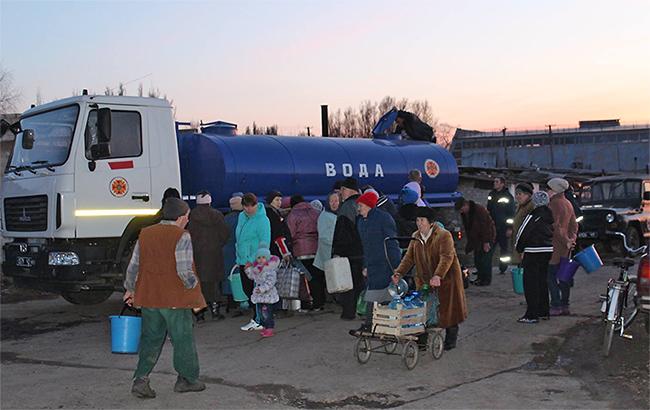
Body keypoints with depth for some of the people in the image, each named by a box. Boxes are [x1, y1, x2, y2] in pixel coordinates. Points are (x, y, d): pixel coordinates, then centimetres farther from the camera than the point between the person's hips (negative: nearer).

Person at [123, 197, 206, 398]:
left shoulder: (145, 234, 7)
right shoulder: (182, 237, -13)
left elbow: (133, 266, 11)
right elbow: (185, 271, -18)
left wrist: (130, 289, 23)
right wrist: (195, 292, -3)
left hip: (149, 297, 5)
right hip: (176, 299, -5)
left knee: (150, 339, 14)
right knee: (183, 339, 9)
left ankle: (141, 380, 6)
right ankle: (187, 379, 19)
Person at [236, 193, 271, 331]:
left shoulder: (262, 220, -15)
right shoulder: (241, 216, 9)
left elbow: (265, 243, -17)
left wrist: (252, 260, -20)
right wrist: (240, 257, 17)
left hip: (256, 263, -8)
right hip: (243, 261, 8)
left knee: (256, 292, -3)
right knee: (247, 290, 13)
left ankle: (258, 321, 6)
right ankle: (258, 318, 24)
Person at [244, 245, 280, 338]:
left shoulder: (271, 271, -16)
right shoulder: (256, 269, 9)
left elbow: (270, 282, -25)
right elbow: (252, 276, 27)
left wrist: (262, 289, -31)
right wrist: (248, 268, 17)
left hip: (268, 296, -8)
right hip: (259, 295, 8)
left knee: (266, 312, -8)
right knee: (260, 312, 13)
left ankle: (270, 328, -1)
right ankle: (264, 326, 24)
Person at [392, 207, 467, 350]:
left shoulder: (444, 235, -16)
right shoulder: (415, 237, 4)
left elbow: (446, 258, -28)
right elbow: (409, 258, 2)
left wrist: (438, 276, -42)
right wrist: (399, 273, -14)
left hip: (445, 279, -5)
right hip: (424, 280, 5)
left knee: (448, 309, 5)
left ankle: (451, 339, 20)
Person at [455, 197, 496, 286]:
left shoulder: (479, 210, -23)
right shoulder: (464, 214, 3)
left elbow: (485, 226, -23)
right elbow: (467, 228, 11)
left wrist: (486, 242, -23)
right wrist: (470, 244, 9)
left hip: (488, 237, -8)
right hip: (477, 238, 8)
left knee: (485, 259, -8)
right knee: (477, 259, 8)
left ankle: (486, 280, 0)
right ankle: (481, 278, 18)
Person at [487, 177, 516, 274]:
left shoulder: (508, 197, -7)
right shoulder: (491, 194, 10)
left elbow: (511, 213, -9)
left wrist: (510, 228, -14)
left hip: (503, 228, -5)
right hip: (492, 226, 5)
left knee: (504, 248, 4)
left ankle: (503, 268, 12)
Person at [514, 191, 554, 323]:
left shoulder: (533, 216, -16)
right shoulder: (550, 215, 6)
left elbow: (522, 233, -13)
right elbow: (553, 232, 15)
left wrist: (518, 248, 3)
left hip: (534, 252, -8)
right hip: (548, 250, 8)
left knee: (531, 283, -2)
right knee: (542, 281, 17)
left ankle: (532, 315, -2)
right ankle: (544, 311, 24)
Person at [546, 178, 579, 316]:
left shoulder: (553, 204, -15)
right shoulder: (568, 204, 13)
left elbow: (555, 227, -21)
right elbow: (574, 224, 16)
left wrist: (566, 241, -15)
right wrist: (572, 239, 8)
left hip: (555, 246, -9)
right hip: (565, 247, 9)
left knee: (551, 276, -4)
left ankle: (555, 307, -5)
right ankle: (565, 306, 17)